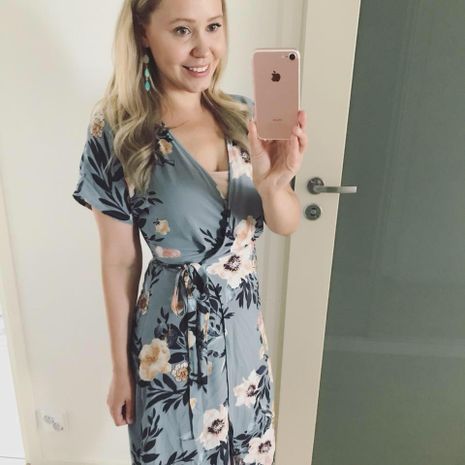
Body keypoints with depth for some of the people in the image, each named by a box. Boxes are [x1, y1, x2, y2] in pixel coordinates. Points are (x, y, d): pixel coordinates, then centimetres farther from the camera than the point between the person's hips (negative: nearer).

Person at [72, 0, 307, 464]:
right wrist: (121, 368, -1)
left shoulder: (243, 116, -4)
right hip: (174, 332, -4)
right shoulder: (117, 135, -16)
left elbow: (287, 224, -5)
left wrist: (271, 183, -29)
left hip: (244, 324, 5)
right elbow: (119, 263, -10)